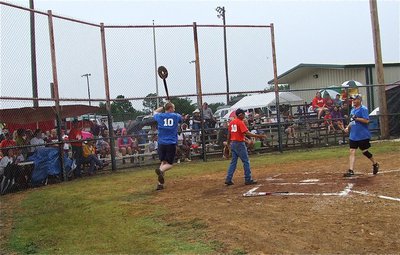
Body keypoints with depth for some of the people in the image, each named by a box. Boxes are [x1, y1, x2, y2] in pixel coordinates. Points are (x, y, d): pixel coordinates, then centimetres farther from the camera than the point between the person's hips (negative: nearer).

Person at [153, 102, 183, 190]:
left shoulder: (160, 116, 5)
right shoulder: (176, 116, 3)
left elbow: (155, 111, 30)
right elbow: (181, 119, 29)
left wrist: (163, 107, 34)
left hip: (161, 143, 2)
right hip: (171, 143, -2)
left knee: (163, 162, 13)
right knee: (169, 164, 5)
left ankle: (160, 183, 1)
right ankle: (161, 170, -30)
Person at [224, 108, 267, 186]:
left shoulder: (231, 122, 11)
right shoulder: (240, 122, -13)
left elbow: (229, 134, 15)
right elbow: (247, 133, -21)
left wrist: (228, 143, 23)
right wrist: (258, 136, -22)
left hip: (233, 143, 8)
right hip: (240, 143, -8)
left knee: (233, 162, 11)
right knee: (246, 161, 0)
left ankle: (228, 179, 6)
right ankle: (248, 179, 3)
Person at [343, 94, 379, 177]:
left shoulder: (363, 109, -11)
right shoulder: (353, 110, 14)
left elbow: (366, 120, -20)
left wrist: (356, 118, -24)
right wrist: (348, 127, 7)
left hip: (363, 135, -7)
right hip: (353, 135, 7)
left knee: (364, 151, 3)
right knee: (352, 151, -2)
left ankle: (375, 164, 27)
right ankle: (351, 170, -6)